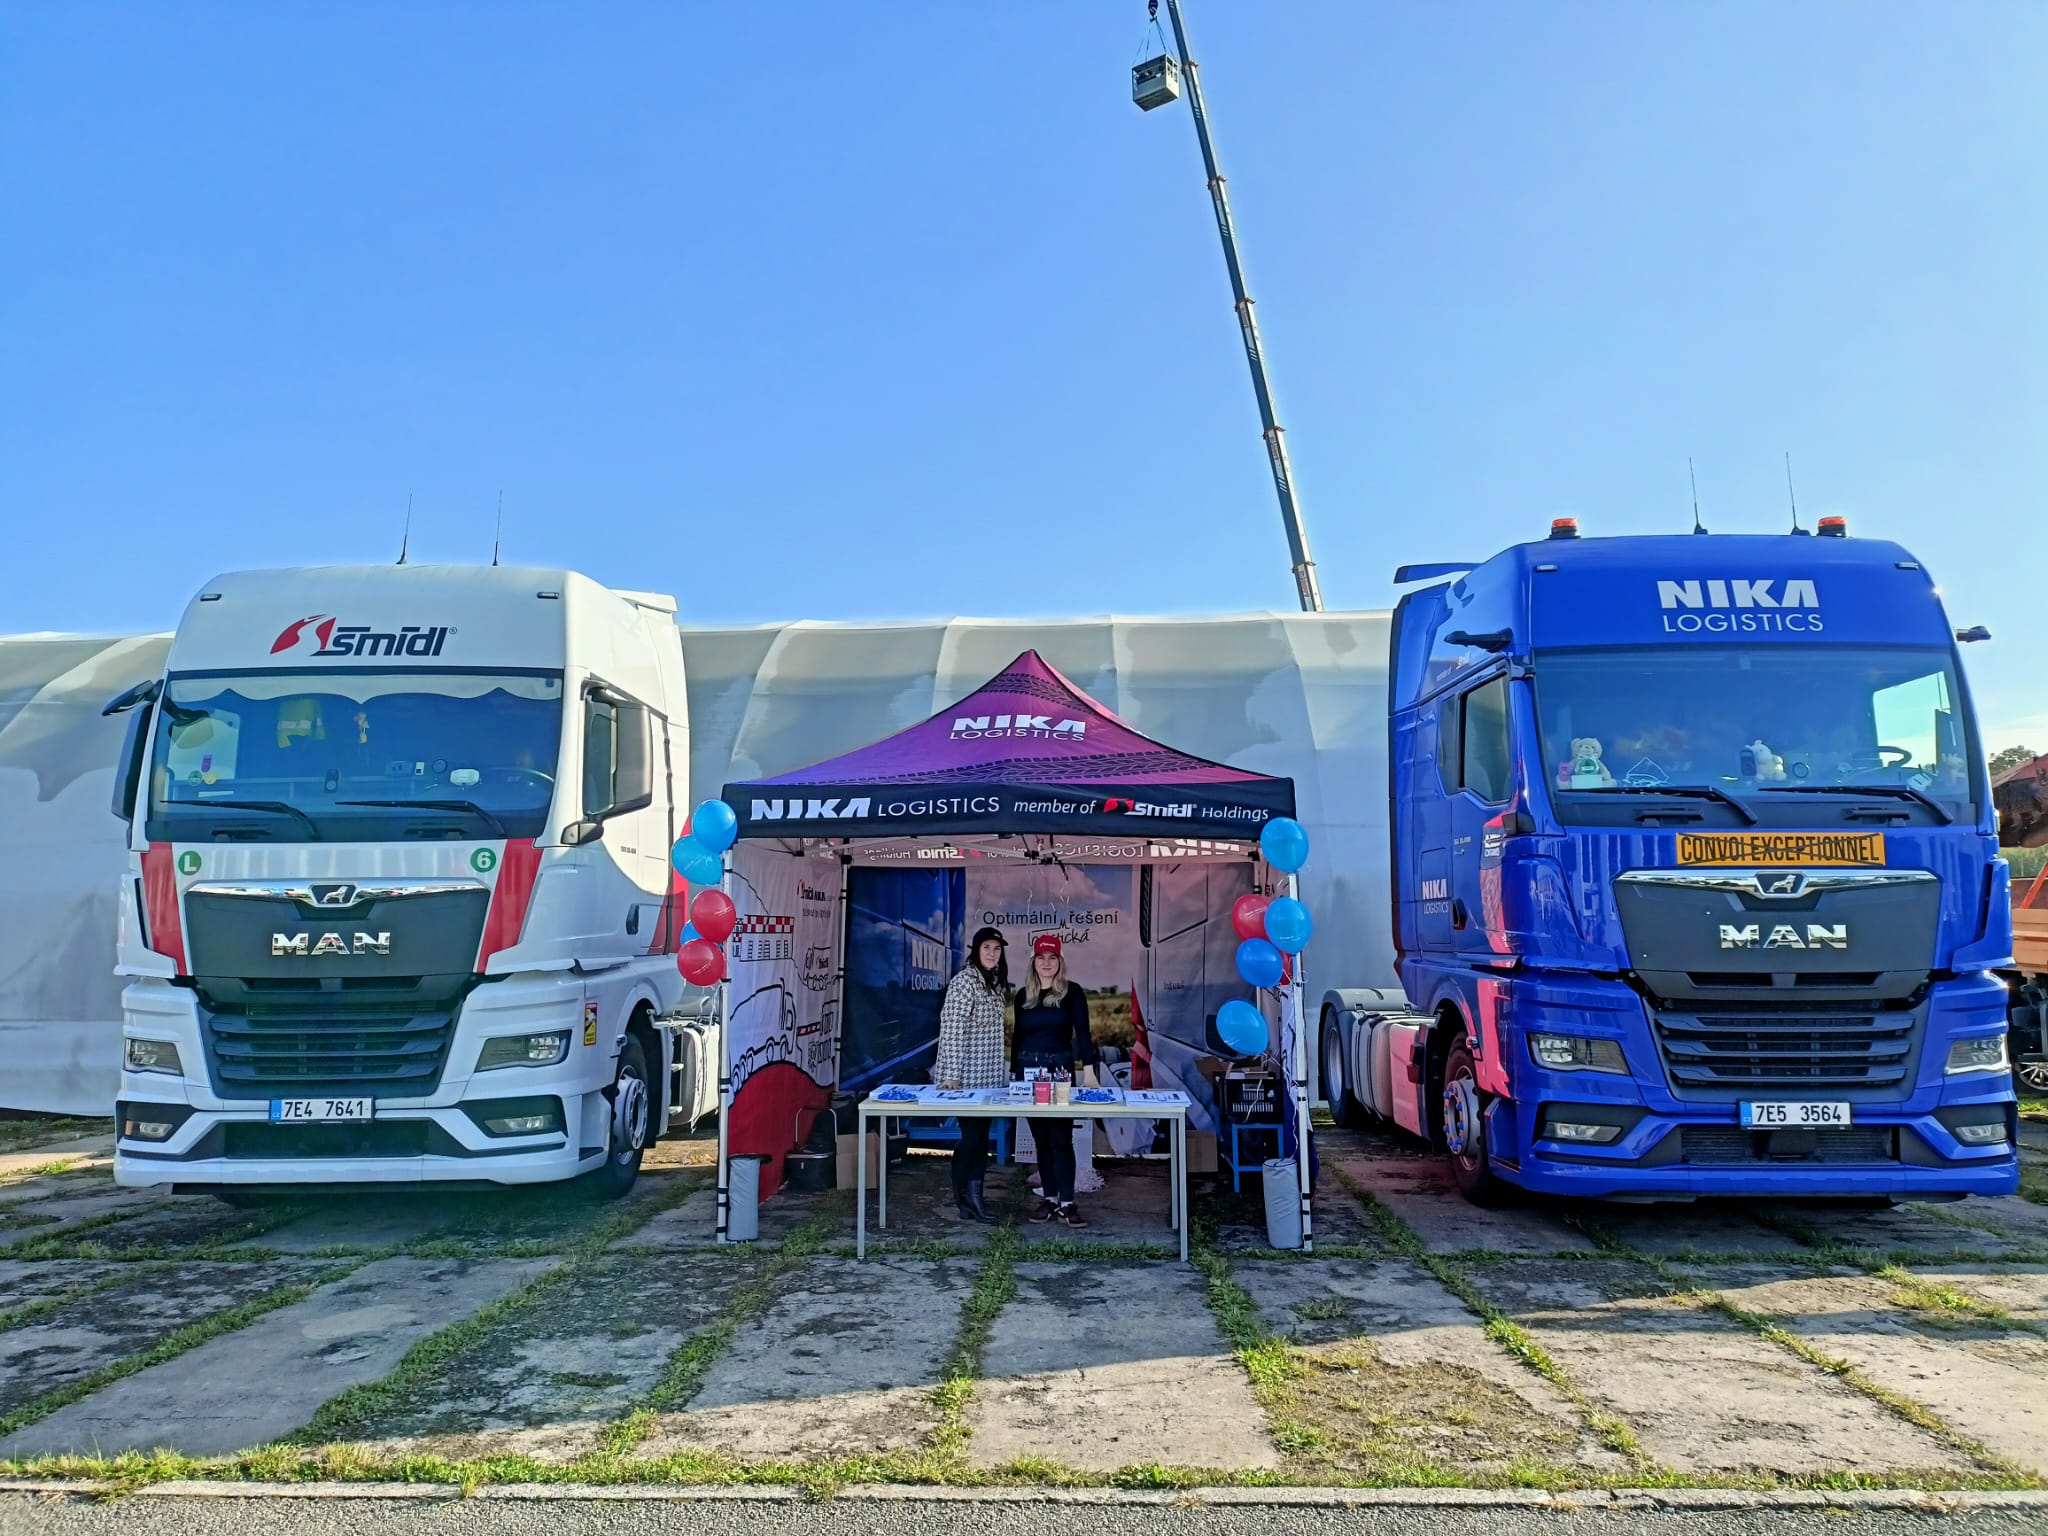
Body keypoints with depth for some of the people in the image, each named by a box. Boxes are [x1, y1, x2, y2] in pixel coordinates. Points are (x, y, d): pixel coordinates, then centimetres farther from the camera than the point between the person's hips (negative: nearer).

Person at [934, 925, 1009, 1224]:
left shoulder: (996, 982, 12)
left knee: (981, 1135, 8)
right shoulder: (964, 982, -13)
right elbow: (952, 1030, -18)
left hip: (989, 1075, 8)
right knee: (972, 1136, -3)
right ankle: (965, 1196, 9)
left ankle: (972, 1197, 14)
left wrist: (1003, 1073, 17)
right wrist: (951, 1075, -22)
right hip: (967, 1075, -8)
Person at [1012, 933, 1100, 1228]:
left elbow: (1082, 1032, -4)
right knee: (1041, 1138, 7)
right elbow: (1017, 1036, 13)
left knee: (1061, 1138, -5)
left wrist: (1089, 1068, -13)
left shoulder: (1072, 993, 0)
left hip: (1060, 1069, -3)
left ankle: (1066, 1204, -2)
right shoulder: (1023, 995, 9)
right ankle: (1049, 1198, 13)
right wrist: (1013, 1072, 11)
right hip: (1028, 1068, 4)